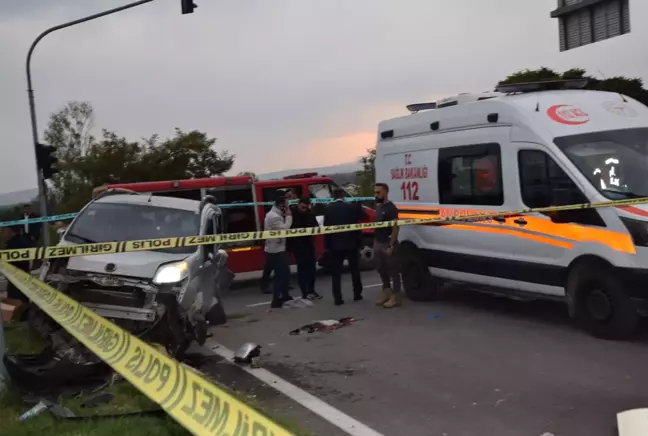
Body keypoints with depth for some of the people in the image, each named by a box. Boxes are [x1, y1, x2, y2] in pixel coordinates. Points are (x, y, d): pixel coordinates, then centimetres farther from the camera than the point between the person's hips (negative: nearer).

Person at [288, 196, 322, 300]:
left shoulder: (310, 214, 4)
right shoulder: (292, 214, -11)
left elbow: (315, 225, 14)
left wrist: (316, 228, -9)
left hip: (309, 244, 5)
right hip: (297, 246, -5)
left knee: (312, 267, 7)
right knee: (302, 269, -3)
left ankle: (311, 290, 19)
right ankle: (305, 292, 2)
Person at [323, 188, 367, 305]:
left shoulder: (328, 209, -5)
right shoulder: (352, 207, -5)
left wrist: (326, 245, 0)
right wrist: (358, 205, 8)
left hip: (335, 245, -1)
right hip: (351, 243, 1)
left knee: (336, 272, 4)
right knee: (354, 269, 17)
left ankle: (338, 298, -1)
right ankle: (357, 294, 24)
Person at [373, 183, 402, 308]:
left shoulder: (391, 208, -14)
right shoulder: (378, 207, 13)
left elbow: (395, 228, -17)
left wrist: (391, 246, -22)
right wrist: (374, 241, 13)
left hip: (388, 244, -9)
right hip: (378, 243, 9)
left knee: (393, 270, -1)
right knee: (381, 269, 14)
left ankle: (395, 297, 4)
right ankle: (386, 292, 26)